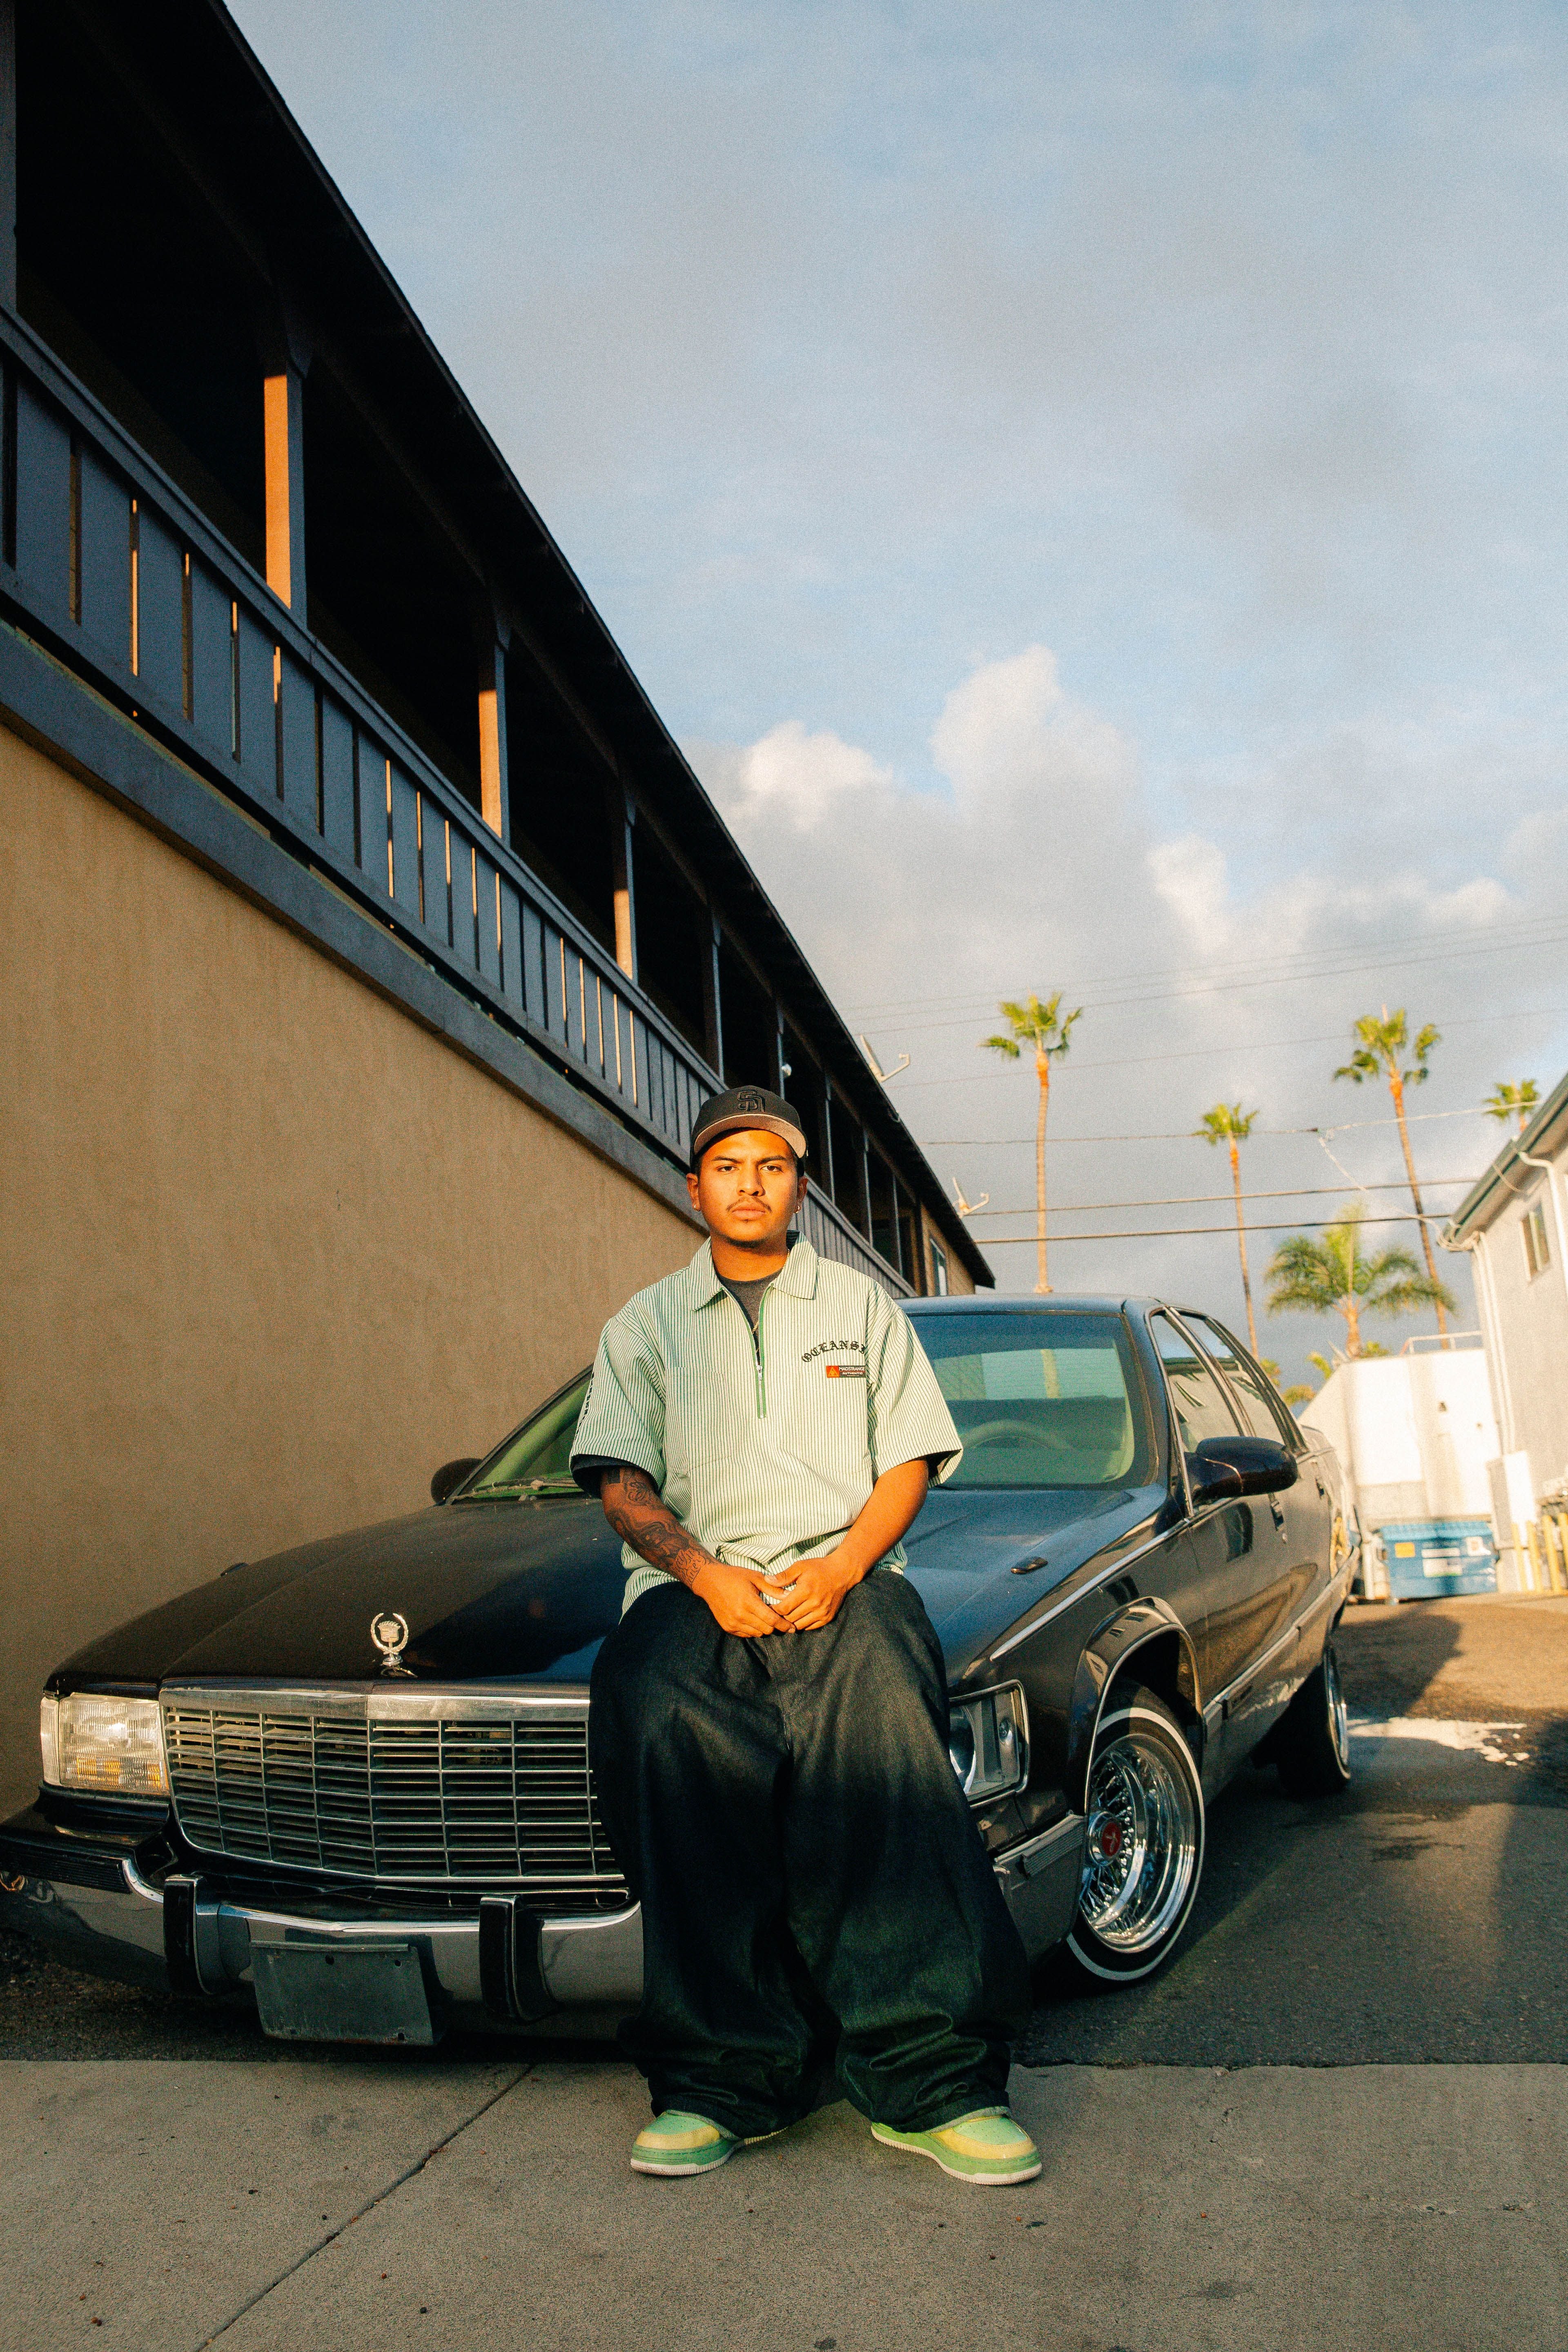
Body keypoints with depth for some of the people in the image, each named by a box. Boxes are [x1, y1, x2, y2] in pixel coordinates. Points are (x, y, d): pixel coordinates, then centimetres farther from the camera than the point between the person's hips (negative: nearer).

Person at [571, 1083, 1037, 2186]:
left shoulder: (863, 1307, 22)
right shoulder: (644, 1327, 21)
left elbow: (908, 1460, 14)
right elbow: (624, 1483, 10)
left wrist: (842, 1566, -7)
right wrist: (707, 1575, -11)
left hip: (840, 1575, 0)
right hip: (695, 1581, 1)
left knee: (879, 1724, -36)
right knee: (664, 1724, -35)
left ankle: (933, 2081, -36)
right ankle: (727, 2075, -30)